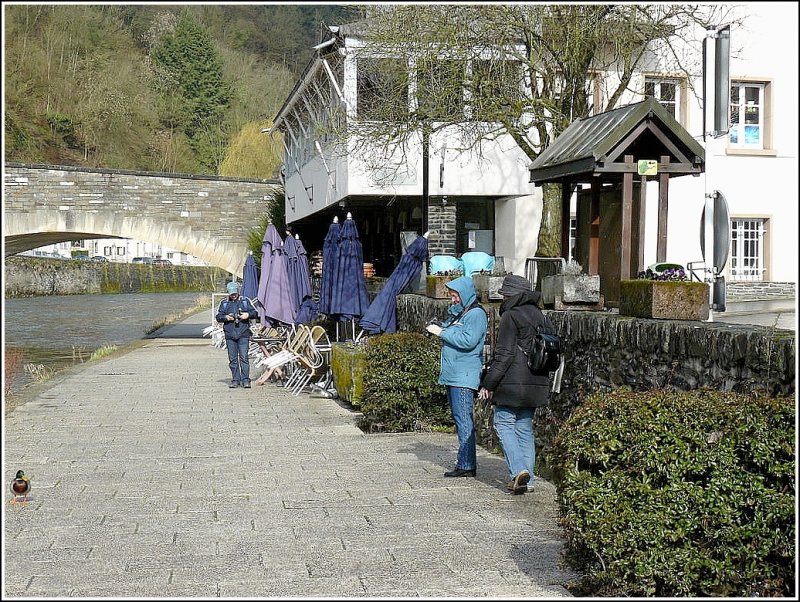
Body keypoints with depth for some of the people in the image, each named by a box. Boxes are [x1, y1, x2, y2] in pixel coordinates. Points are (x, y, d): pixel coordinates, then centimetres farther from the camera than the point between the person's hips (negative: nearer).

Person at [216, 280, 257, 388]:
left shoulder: (245, 301, 10)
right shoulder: (224, 303, 13)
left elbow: (254, 312, 9)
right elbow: (218, 317, 10)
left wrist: (248, 315, -11)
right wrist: (225, 317, -11)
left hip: (243, 334, -2)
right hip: (230, 335, 2)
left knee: (244, 357, -9)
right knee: (232, 359, 4)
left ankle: (245, 380, -7)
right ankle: (235, 380, 10)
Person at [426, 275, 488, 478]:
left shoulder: (476, 314, -9)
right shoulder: (456, 312, 19)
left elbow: (468, 341, -20)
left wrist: (442, 332, -15)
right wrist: (436, 330, 8)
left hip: (465, 376, -10)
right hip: (452, 375, 10)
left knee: (463, 419, -11)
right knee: (459, 418, 12)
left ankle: (466, 465, -11)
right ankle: (466, 462, 18)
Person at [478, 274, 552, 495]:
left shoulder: (511, 316, -11)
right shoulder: (541, 317, 14)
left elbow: (504, 354, -15)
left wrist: (488, 383, -11)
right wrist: (543, 380, 23)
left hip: (512, 381, -7)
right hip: (536, 383, 7)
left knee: (504, 424, 1)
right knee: (525, 427, 12)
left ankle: (518, 470, -14)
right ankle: (527, 479, 11)